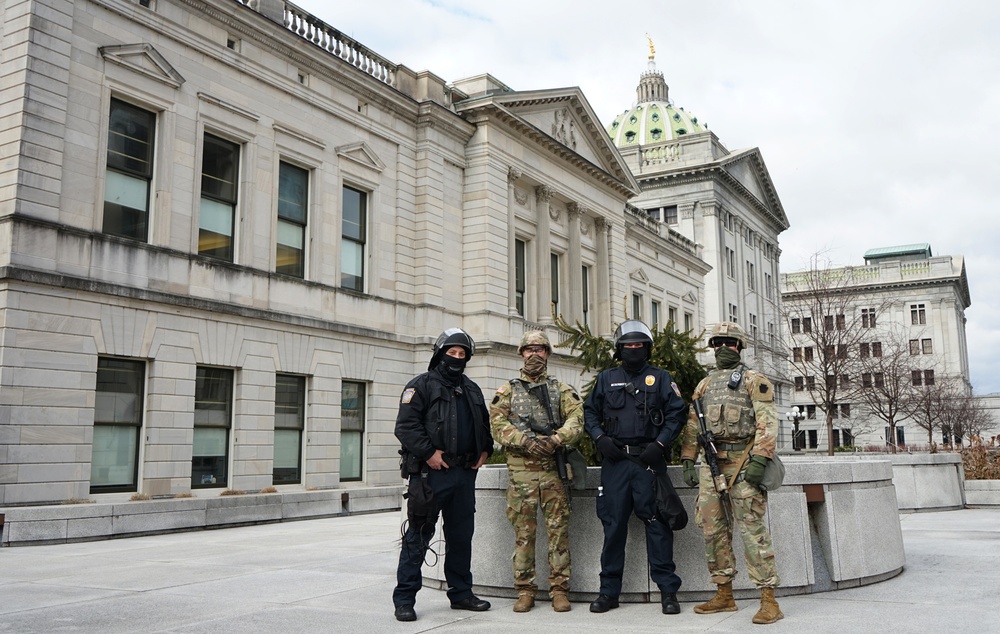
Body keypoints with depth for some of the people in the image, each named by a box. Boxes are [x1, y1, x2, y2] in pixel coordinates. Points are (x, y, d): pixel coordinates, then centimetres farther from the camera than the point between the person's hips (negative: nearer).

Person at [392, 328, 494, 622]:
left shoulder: (472, 390, 19)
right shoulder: (421, 385, -2)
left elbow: (484, 424, 28)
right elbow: (405, 425, -11)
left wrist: (484, 450, 12)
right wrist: (429, 452, -17)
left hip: (465, 474, 6)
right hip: (431, 474, -6)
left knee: (462, 535, 12)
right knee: (418, 536, -3)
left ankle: (461, 592, 24)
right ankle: (404, 598, 3)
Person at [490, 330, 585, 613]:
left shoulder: (562, 389, 13)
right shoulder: (508, 391, 12)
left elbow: (576, 419, -1)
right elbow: (498, 426, 0)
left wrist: (556, 440, -19)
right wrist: (527, 442, -15)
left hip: (554, 468, 0)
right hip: (520, 470, 0)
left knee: (558, 529, 1)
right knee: (523, 531, 2)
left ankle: (559, 589, 9)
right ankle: (524, 590, 11)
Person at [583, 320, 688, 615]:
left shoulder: (660, 378, 8)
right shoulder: (606, 379, 14)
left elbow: (677, 413, 3)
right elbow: (590, 411, 16)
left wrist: (660, 444, -8)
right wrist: (600, 438, -1)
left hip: (648, 460, -2)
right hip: (615, 460, 2)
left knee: (657, 523, -3)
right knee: (613, 524, 4)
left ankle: (668, 590, 6)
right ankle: (609, 591, 13)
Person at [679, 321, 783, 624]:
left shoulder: (754, 381, 1)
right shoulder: (704, 385, 18)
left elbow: (767, 423, -9)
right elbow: (692, 426, 19)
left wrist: (759, 460, -19)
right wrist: (688, 461, 11)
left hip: (743, 462, -6)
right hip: (712, 464, 6)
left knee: (752, 530, -8)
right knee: (713, 529, 7)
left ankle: (769, 599, -3)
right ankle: (724, 595, 18)